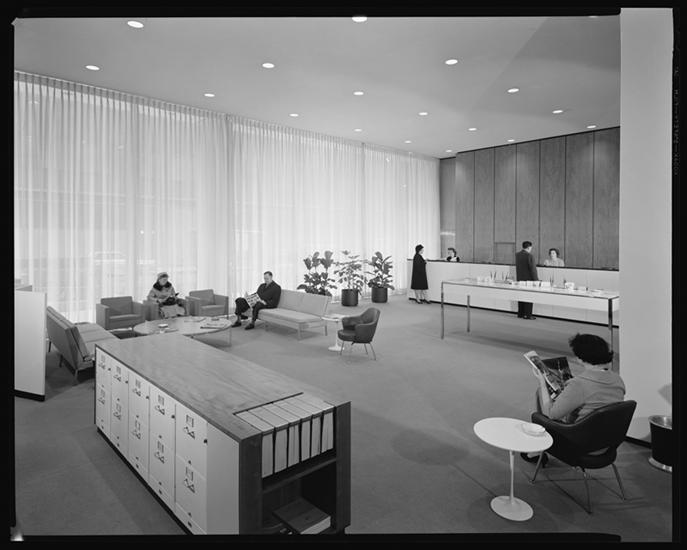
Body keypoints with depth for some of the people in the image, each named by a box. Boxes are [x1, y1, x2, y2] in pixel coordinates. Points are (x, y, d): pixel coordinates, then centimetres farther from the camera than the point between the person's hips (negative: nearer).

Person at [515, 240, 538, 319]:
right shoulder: (529, 256, -16)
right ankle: (527, 315, 2)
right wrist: (535, 279, -8)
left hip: (519, 279, 7)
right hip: (528, 279, -7)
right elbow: (533, 269, -15)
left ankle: (520, 313, 18)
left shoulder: (517, 255, 5)